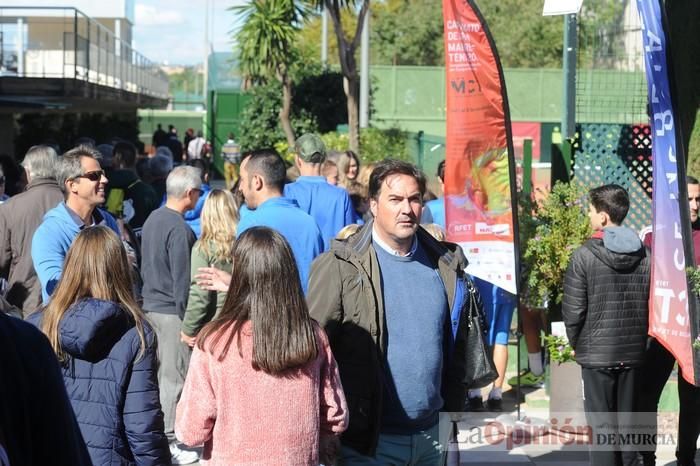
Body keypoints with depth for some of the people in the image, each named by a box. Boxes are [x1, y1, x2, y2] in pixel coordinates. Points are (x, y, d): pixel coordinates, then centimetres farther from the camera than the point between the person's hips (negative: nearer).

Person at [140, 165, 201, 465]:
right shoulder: (179, 229, -18)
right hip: (171, 311, -9)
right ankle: (168, 442, 1)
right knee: (173, 376, -3)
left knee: (157, 372, 15)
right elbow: (182, 280, -19)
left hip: (150, 305, 9)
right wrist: (189, 319, -15)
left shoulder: (152, 219, 10)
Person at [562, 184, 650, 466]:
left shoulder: (585, 255, -12)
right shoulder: (644, 255, 0)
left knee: (601, 423, 2)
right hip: (633, 352, 4)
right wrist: (638, 338, 15)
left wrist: (576, 342, 6)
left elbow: (573, 310, -11)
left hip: (596, 353, -4)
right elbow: (651, 305, 3)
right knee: (628, 421, 13)